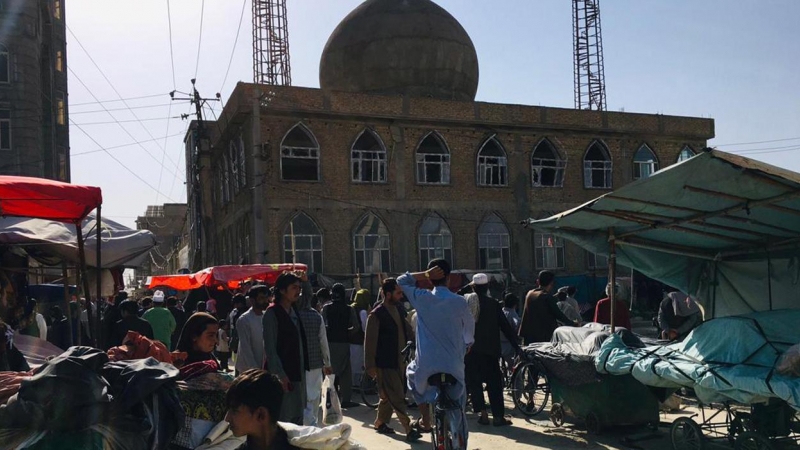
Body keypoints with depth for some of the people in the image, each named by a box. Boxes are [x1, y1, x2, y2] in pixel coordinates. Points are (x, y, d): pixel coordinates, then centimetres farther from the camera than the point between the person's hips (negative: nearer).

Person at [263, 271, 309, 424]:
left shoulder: (295, 312, 10)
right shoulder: (272, 313, -9)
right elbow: (270, 349, -12)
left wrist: (305, 281, 16)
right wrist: (280, 376, -17)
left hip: (298, 374, 8)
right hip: (282, 376, -8)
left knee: (297, 418, 12)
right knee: (283, 419, -7)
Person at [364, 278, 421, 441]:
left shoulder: (399, 309, 7)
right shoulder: (376, 315, -14)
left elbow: (407, 330, 18)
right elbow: (370, 342, -13)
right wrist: (370, 366, -12)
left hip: (400, 361, 7)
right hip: (386, 363, -7)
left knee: (388, 396, 17)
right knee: (397, 398, -4)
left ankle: (381, 423, 31)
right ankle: (409, 430, 0)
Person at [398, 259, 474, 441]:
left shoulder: (422, 298, -7)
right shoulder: (459, 302, -5)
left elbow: (401, 281, 10)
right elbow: (470, 327, 12)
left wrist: (424, 274, 0)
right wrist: (468, 344, 32)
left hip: (426, 366, 0)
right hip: (454, 366, 0)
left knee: (412, 373, 34)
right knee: (458, 414, 14)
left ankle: (425, 420, 28)